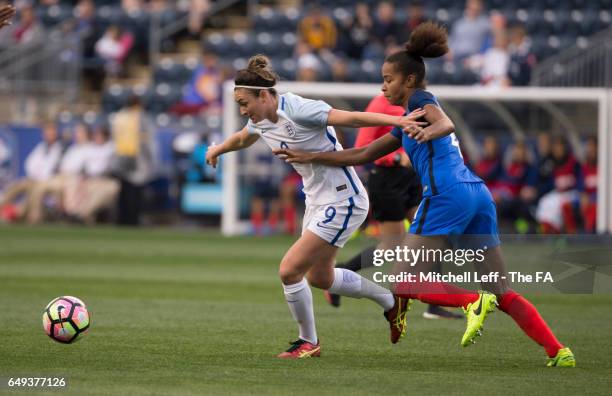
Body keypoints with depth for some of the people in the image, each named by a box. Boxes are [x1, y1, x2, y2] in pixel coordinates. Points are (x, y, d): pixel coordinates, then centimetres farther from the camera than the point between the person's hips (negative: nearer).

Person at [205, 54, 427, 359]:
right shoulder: (260, 122, 2)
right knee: (319, 277, 20)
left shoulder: (298, 110, -24)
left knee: (289, 270, -12)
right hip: (317, 202, 10)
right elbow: (242, 139, 27)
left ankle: (308, 342, 9)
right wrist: (218, 149, 47)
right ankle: (391, 302, 39)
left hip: (342, 202, -10)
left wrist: (398, 121, -43)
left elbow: (352, 118, -31)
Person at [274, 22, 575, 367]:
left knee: (405, 284, -4)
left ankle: (474, 302, -23)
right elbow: (362, 155, 33)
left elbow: (446, 123, -18)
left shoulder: (421, 100, 5)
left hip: (447, 194, -9)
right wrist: (310, 157, 32)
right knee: (503, 292, 4)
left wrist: (426, 132, -40)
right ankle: (558, 351, -10)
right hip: (478, 194, 9)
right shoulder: (406, 123, 30)